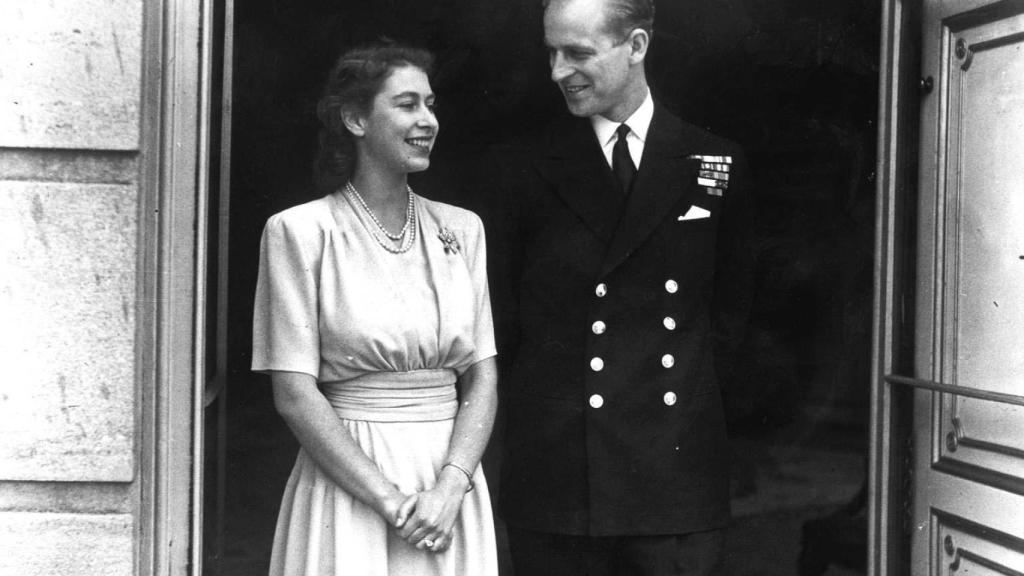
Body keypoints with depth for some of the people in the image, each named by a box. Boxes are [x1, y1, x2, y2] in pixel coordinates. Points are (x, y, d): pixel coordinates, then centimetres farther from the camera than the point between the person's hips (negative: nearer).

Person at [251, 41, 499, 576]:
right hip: (348, 486, -3)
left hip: (451, 480, 4)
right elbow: (294, 393, -9)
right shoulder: (300, 231, -5)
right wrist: (390, 500, -14)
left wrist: (450, 487, -11)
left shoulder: (462, 229, 6)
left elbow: (482, 377, 3)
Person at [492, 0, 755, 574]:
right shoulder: (534, 170, 1)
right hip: (555, 466, 0)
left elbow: (729, 306, 12)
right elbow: (508, 310, 8)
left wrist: (686, 378, 5)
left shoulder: (717, 164, 4)